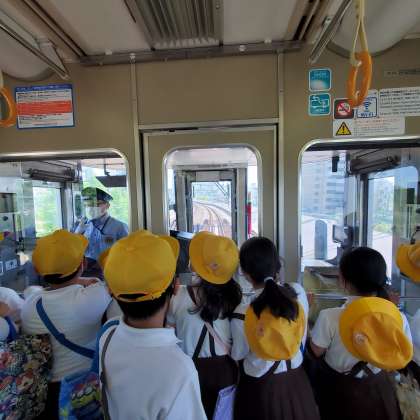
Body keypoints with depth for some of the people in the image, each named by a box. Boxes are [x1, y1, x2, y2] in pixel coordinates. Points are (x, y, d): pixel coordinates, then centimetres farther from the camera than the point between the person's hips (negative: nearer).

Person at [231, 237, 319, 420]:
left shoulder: (242, 314, -29)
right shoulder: (298, 292, -20)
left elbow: (237, 355, -9)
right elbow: (302, 341, -4)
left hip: (260, 387, -2)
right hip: (296, 382, 3)